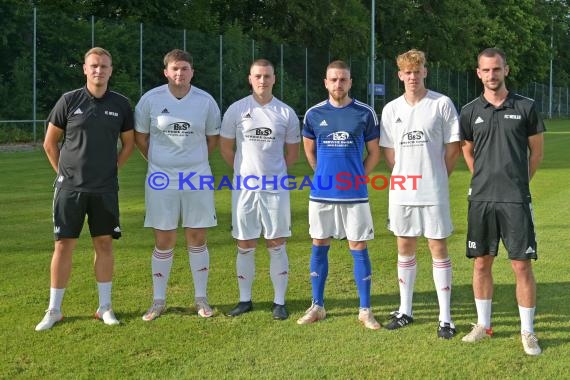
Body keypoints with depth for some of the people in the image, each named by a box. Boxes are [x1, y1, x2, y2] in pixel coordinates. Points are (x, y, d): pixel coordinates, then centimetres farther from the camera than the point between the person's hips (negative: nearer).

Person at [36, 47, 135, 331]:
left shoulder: (121, 105, 2)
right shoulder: (69, 101, -3)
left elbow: (128, 143, 14)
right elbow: (50, 143, 5)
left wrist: (111, 169, 8)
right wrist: (63, 172, 4)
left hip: (105, 189, 2)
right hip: (70, 187, -1)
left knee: (104, 244, 6)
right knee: (63, 245, 2)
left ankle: (105, 307, 17)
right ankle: (54, 310, 12)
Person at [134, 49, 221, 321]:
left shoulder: (206, 101, -2)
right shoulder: (150, 99, -5)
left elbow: (212, 138, 12)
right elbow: (140, 137, 7)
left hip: (197, 179, 1)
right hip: (161, 179, -1)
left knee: (197, 240, 7)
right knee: (163, 242, 4)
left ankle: (201, 298, 18)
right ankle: (158, 301, 16)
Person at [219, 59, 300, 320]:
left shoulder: (286, 113, 2)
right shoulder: (236, 110, 1)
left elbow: (293, 152, 12)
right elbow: (225, 147, 10)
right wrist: (244, 171, 12)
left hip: (275, 188, 0)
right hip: (244, 188, 0)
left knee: (276, 245, 2)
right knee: (245, 246, 7)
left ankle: (280, 302, 10)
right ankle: (245, 300, 19)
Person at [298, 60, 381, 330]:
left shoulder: (365, 113, -1)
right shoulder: (314, 114, 4)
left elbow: (374, 152, 7)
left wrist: (358, 176, 4)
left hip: (354, 195, -2)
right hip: (321, 194, 2)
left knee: (359, 248, 1)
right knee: (319, 247, 8)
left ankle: (365, 310, 10)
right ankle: (317, 306, 19)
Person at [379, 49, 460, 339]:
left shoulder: (441, 104, -4)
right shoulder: (391, 109, 6)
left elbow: (453, 147, 0)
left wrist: (437, 177, 1)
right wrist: (403, 175, 6)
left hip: (433, 191, -4)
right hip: (401, 190, 4)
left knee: (438, 248, -1)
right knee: (405, 248, 12)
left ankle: (445, 317, 6)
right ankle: (405, 311, 24)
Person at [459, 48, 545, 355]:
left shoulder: (525, 107, 0)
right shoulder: (470, 112, 5)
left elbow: (537, 150, 9)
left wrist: (517, 181, 11)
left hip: (516, 200, -2)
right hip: (480, 199, 2)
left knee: (522, 265, -1)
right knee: (481, 263, 9)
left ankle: (527, 331, 10)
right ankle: (483, 324, 23)